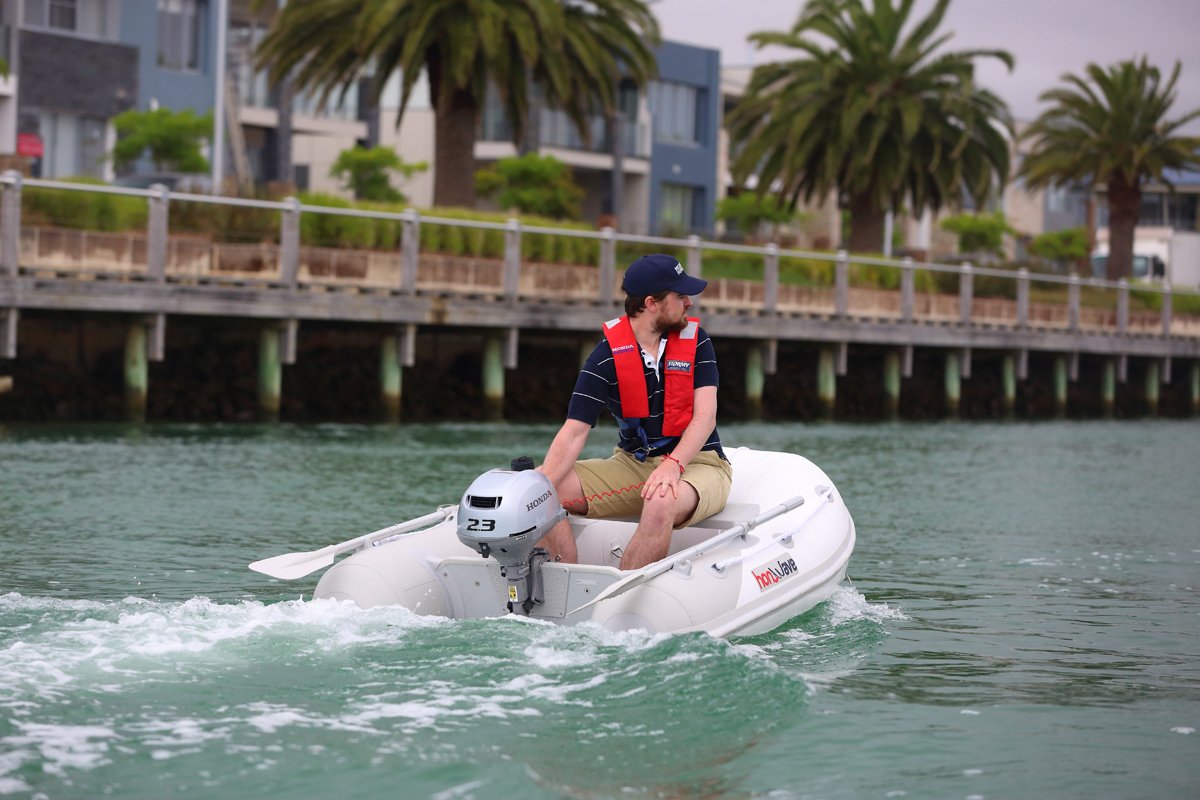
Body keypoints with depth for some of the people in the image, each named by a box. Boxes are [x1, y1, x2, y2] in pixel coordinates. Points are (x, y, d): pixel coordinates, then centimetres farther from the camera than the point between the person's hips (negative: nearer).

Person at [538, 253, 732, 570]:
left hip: (695, 462, -2)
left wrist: (672, 466, -30)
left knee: (662, 503, -39)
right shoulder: (607, 355, -6)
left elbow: (705, 417, -11)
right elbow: (574, 432, -13)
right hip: (631, 464, 2)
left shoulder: (695, 339, -2)